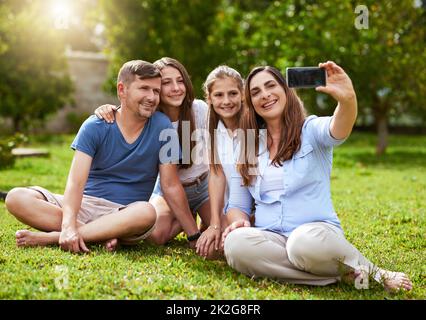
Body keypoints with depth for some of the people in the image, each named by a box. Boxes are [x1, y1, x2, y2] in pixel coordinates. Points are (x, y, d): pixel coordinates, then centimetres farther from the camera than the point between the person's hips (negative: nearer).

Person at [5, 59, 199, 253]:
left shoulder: (161, 127, -4)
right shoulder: (95, 127, -5)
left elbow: (171, 186, -2)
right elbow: (76, 180, -15)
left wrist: (194, 235, -6)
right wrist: (68, 225, -33)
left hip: (124, 213, 0)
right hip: (85, 203, 1)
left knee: (146, 213, -37)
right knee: (16, 198, -21)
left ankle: (53, 237, -27)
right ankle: (102, 234, -27)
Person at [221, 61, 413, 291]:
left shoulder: (311, 129, 3)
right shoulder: (247, 147, 13)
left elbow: (337, 130, -23)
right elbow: (238, 204, 15)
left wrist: (347, 99, -45)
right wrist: (239, 221, -9)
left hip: (316, 231, -4)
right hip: (270, 238, 4)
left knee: (307, 242, -39)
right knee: (235, 244, -30)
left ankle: (369, 272, -7)